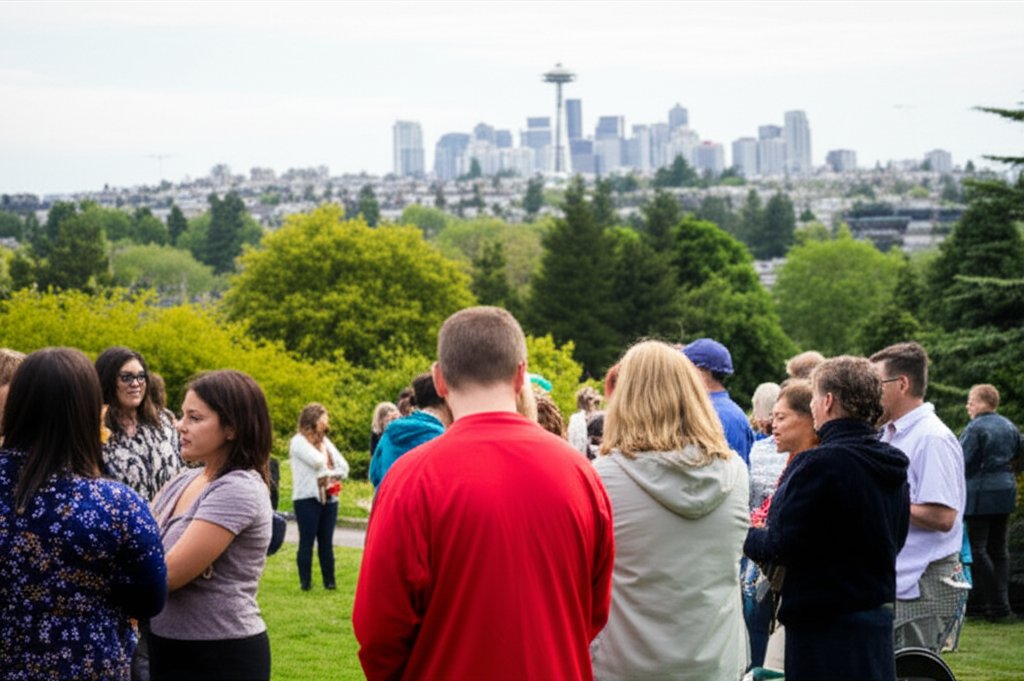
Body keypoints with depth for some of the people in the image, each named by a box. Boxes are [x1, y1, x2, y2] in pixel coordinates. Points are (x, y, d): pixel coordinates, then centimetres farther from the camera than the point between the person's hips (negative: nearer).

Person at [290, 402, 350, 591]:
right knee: (307, 541, -3)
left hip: (329, 498, 6)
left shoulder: (325, 441, 17)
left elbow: (343, 468, 11)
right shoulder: (298, 441, -3)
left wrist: (328, 474, -5)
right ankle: (305, 581, 1)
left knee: (326, 542, 6)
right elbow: (317, 462, -18)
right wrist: (323, 450, 2)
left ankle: (329, 581, 9)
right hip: (308, 498, -6)